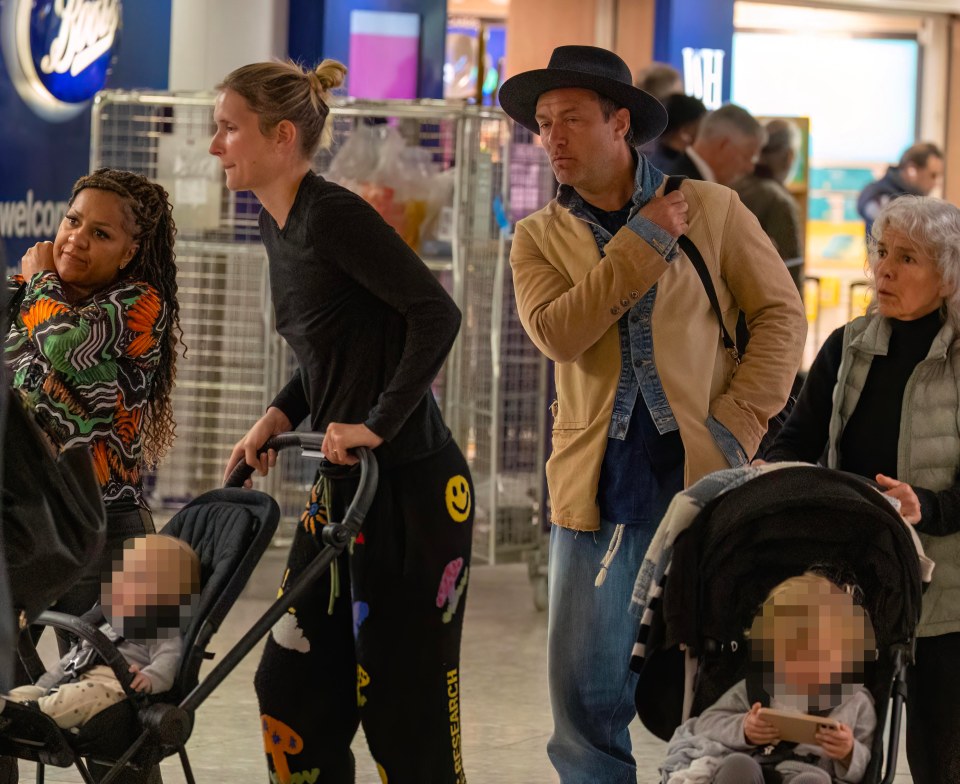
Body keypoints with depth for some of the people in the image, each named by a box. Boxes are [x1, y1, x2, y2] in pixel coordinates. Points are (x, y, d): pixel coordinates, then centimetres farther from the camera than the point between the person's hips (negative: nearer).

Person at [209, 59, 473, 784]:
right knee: (292, 685, 11)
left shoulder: (333, 215, -16)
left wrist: (378, 424, -24)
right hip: (343, 482, 9)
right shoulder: (278, 226, 12)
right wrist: (279, 418, 9)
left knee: (404, 706, -3)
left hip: (411, 485, -9)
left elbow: (436, 314, -23)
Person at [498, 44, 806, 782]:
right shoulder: (539, 238, 9)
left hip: (703, 476, -1)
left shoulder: (712, 209, 5)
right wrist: (645, 241, -11)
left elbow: (781, 313, 5)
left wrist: (738, 425, -5)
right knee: (586, 695, 0)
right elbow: (557, 332, -9)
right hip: (599, 490, 2)